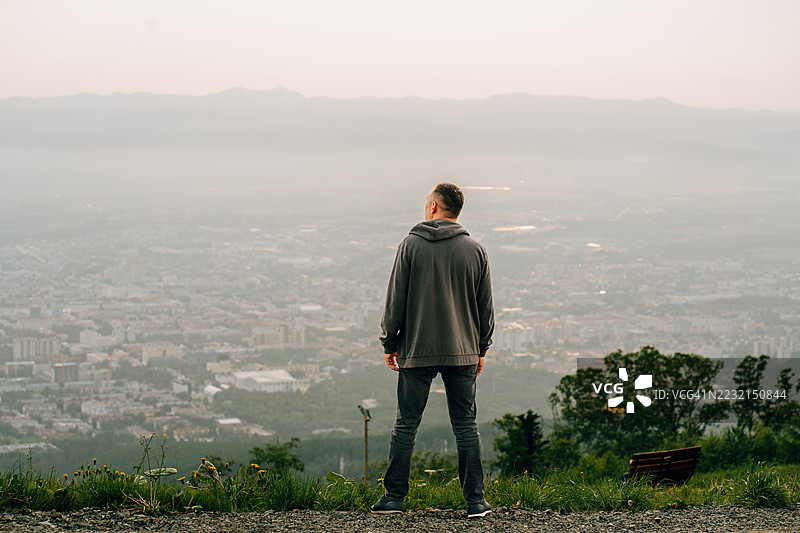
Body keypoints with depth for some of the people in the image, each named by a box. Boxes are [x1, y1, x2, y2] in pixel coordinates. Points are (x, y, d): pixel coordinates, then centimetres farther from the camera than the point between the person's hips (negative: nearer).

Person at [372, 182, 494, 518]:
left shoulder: (411, 245, -4)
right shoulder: (475, 250, 2)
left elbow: (395, 300, -3)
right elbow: (485, 307, 7)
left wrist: (389, 343, 6)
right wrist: (481, 349, 16)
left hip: (416, 351, -1)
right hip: (462, 352, 2)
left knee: (406, 425, 6)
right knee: (466, 426, 5)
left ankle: (394, 497, 9)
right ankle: (475, 500, 4)